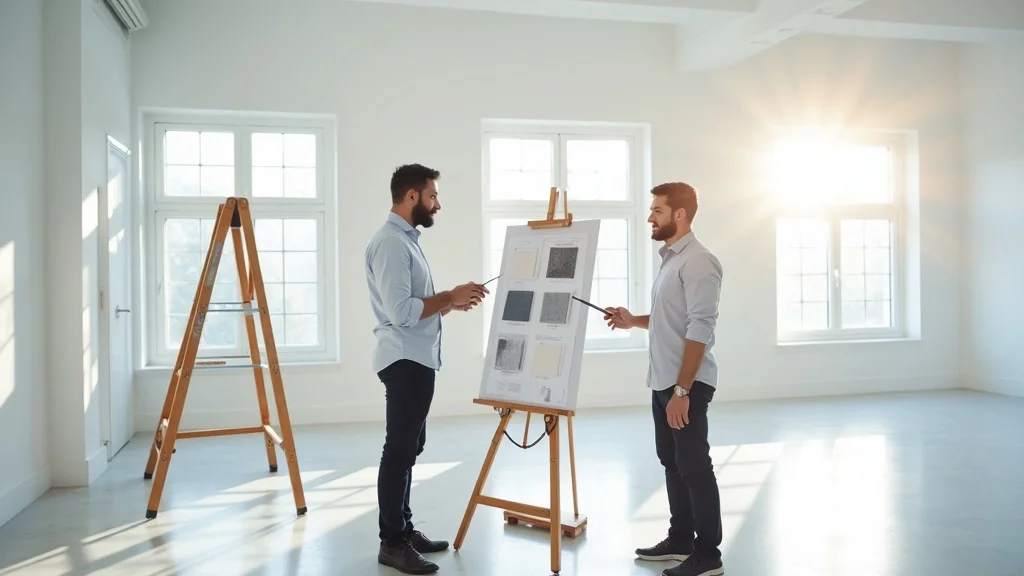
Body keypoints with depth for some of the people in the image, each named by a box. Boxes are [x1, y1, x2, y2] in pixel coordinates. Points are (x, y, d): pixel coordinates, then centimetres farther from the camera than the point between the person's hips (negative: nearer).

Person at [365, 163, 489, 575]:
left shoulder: (407, 240, 16)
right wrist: (449, 297, -16)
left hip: (417, 360, 11)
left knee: (409, 448, 15)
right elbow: (401, 312, -25)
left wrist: (451, 304, 7)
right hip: (406, 361, -11)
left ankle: (403, 531, 25)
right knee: (399, 450, -3)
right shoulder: (390, 243, -17)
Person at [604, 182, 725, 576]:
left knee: (694, 467, -1)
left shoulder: (697, 261, -15)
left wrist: (682, 390, -24)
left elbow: (700, 329, -21)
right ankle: (681, 540, 28)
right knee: (672, 463, 15)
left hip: (687, 384, -9)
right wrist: (633, 320, 8)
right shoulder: (670, 258, 15)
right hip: (662, 381, 9)